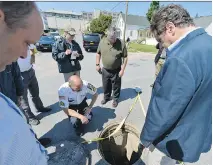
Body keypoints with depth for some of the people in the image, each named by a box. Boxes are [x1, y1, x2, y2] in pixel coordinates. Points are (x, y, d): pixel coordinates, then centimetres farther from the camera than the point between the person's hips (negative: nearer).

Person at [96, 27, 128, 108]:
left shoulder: (121, 44, -15)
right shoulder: (102, 42, -6)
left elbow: (125, 57, -9)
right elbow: (98, 53, 6)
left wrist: (122, 69, -13)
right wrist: (97, 64, 2)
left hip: (116, 70, -3)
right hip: (105, 70, 3)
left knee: (116, 86, 12)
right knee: (106, 86, 18)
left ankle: (115, 99, 34)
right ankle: (106, 97, 41)